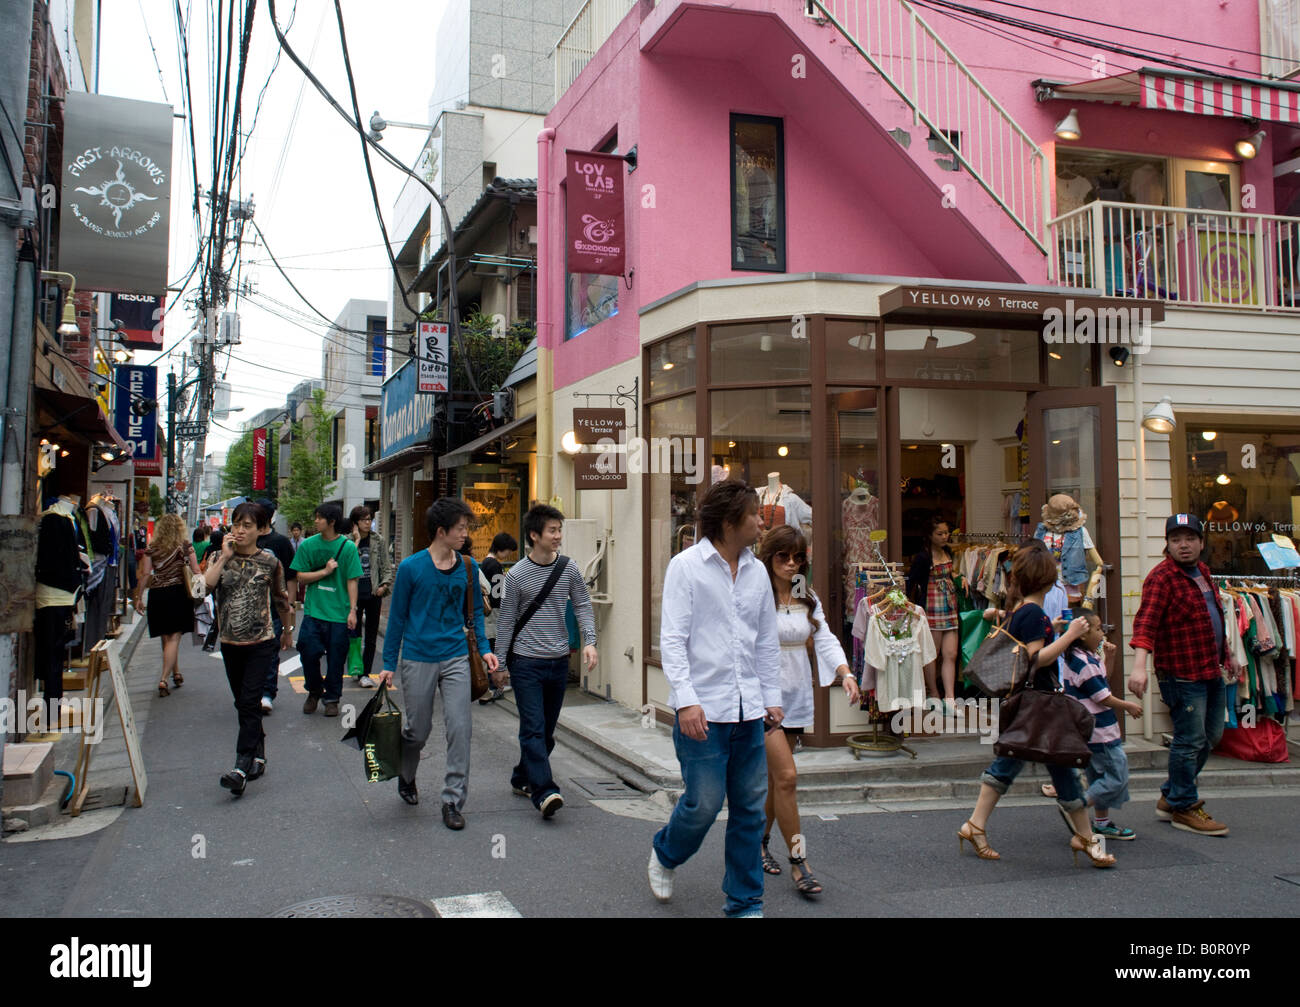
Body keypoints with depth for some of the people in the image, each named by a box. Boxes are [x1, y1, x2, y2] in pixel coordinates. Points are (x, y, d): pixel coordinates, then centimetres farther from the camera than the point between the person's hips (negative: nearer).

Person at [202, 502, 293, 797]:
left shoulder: (269, 561, -3)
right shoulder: (222, 557, 3)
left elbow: (281, 598, 10)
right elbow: (204, 586, -16)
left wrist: (288, 630, 18)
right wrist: (225, 557, -17)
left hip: (261, 642, -4)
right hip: (230, 642, 4)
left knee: (249, 702, -12)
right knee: (241, 703, 12)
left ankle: (242, 767, -15)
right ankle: (258, 755, 27)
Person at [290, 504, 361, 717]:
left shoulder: (348, 547, -3)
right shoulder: (308, 545, 3)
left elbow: (352, 581, -2)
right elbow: (301, 577, 3)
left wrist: (352, 610, -5)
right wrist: (325, 571, -10)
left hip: (339, 612, -1)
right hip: (313, 611, 1)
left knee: (336, 659, 4)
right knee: (309, 652, -4)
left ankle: (332, 699, 21)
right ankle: (314, 692, 21)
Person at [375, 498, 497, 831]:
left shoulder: (468, 566, 3)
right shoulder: (411, 567, -7)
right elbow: (397, 617, 1)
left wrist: (484, 648, 2)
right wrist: (389, 664, 2)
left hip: (455, 659, 2)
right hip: (418, 660, -2)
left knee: (459, 729, -4)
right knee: (418, 730, 10)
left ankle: (453, 801, 7)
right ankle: (406, 778, 40)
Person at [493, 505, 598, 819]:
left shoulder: (569, 569, 1)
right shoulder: (517, 575, -6)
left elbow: (582, 607, 7)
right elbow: (506, 621, 1)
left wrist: (589, 641, -9)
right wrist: (500, 663, 3)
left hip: (559, 661, 4)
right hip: (526, 662, -4)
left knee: (547, 730, 12)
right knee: (533, 729, -10)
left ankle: (522, 778, 30)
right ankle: (545, 792, -13)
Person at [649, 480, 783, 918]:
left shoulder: (756, 570, 11)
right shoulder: (686, 566, -6)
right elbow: (672, 639, -10)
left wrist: (772, 696, 13)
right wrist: (686, 700, -18)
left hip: (749, 712, 5)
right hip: (704, 712, -5)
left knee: (750, 808, 9)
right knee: (704, 803, -2)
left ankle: (745, 903, 23)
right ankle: (664, 855, 30)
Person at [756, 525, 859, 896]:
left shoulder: (807, 598, 8)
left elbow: (824, 639, 2)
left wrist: (846, 674, -13)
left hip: (796, 696, 6)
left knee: (774, 777, 14)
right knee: (786, 776, -10)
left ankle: (759, 842, 31)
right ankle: (798, 861, 0)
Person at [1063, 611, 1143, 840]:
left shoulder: (1078, 658, 10)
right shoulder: (1085, 663, -22)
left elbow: (1102, 679, 27)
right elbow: (1103, 698, -17)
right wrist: (1128, 706, 0)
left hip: (1090, 731, 10)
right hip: (1100, 731, -10)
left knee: (1100, 776, 16)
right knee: (1117, 777, -5)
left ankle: (1102, 823, 22)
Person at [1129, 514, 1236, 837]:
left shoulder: (1202, 571, 13)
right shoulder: (1161, 577, -15)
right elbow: (1146, 622, -27)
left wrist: (1226, 656, 31)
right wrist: (1140, 665, -40)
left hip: (1212, 671, 10)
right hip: (1182, 674, -9)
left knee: (1210, 737, 17)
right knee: (1190, 740, -4)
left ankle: (1170, 797, 29)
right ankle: (1183, 808, 12)